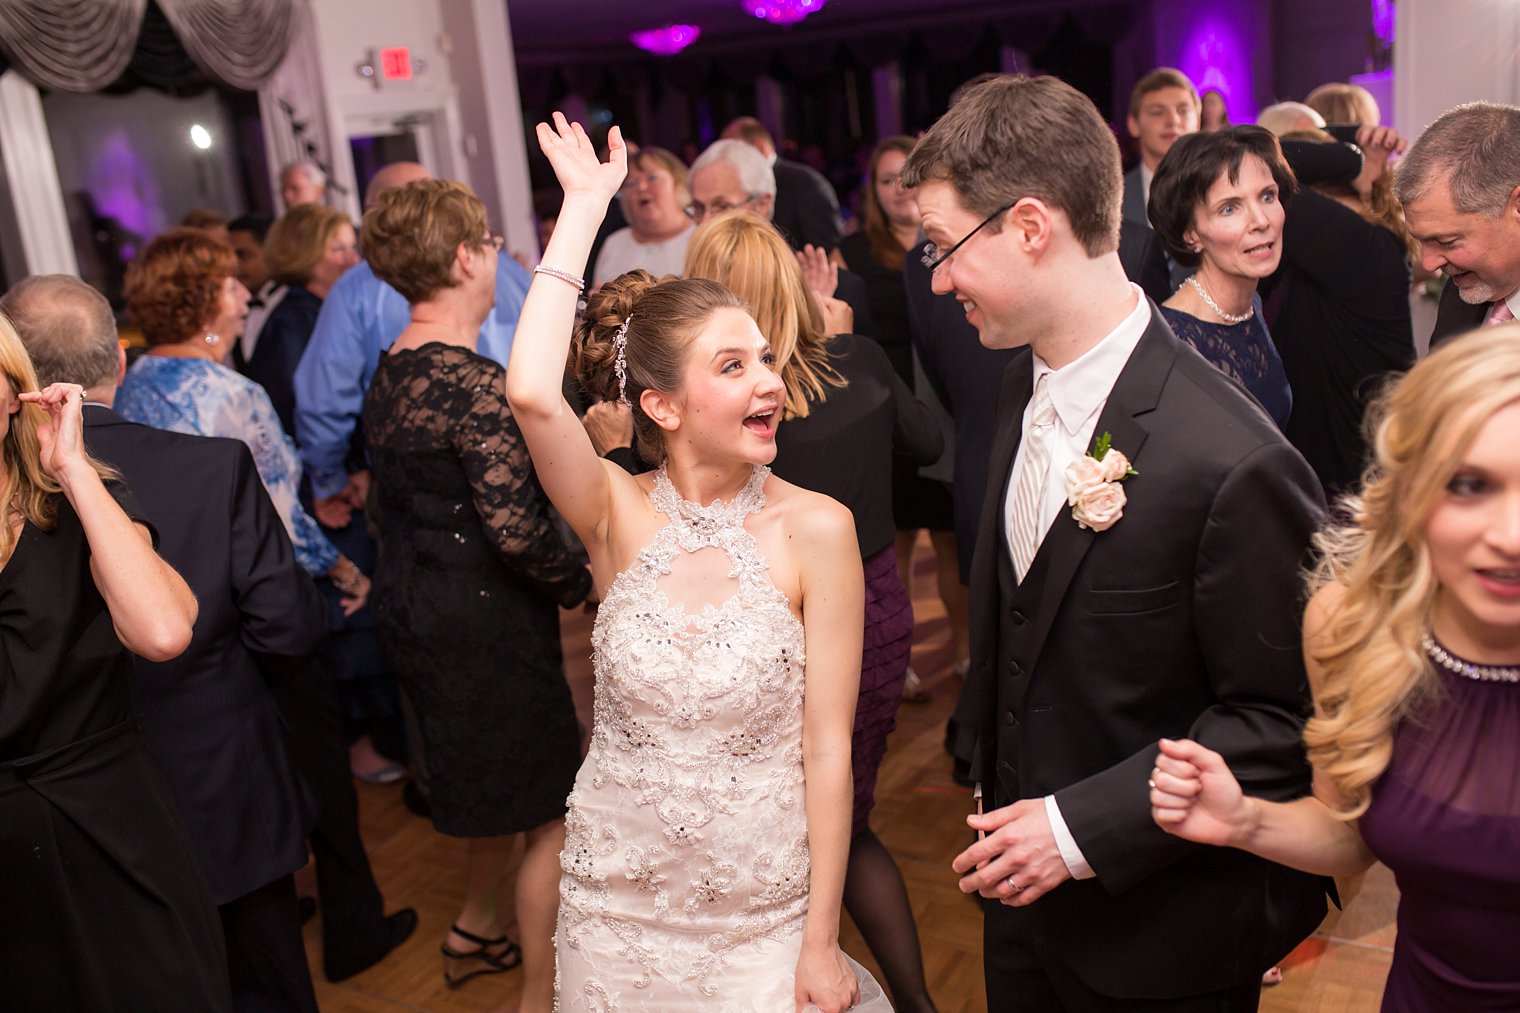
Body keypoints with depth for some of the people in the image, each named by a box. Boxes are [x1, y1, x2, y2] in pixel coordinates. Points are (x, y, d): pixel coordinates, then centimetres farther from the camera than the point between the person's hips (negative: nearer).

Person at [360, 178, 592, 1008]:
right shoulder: (474, 381, -22)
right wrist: (576, 580, -9)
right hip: (483, 620, -9)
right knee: (553, 812, 6)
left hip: (414, 609, 9)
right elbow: (515, 528, -26)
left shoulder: (389, 373, 5)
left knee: (504, 783, 28)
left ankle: (474, 932, 45)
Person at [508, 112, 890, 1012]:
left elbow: (828, 747, -11)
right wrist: (585, 208, -21)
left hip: (764, 916, -2)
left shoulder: (815, 529, -15)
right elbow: (532, 396, -30)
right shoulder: (620, 516, -10)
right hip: (616, 909, 2)